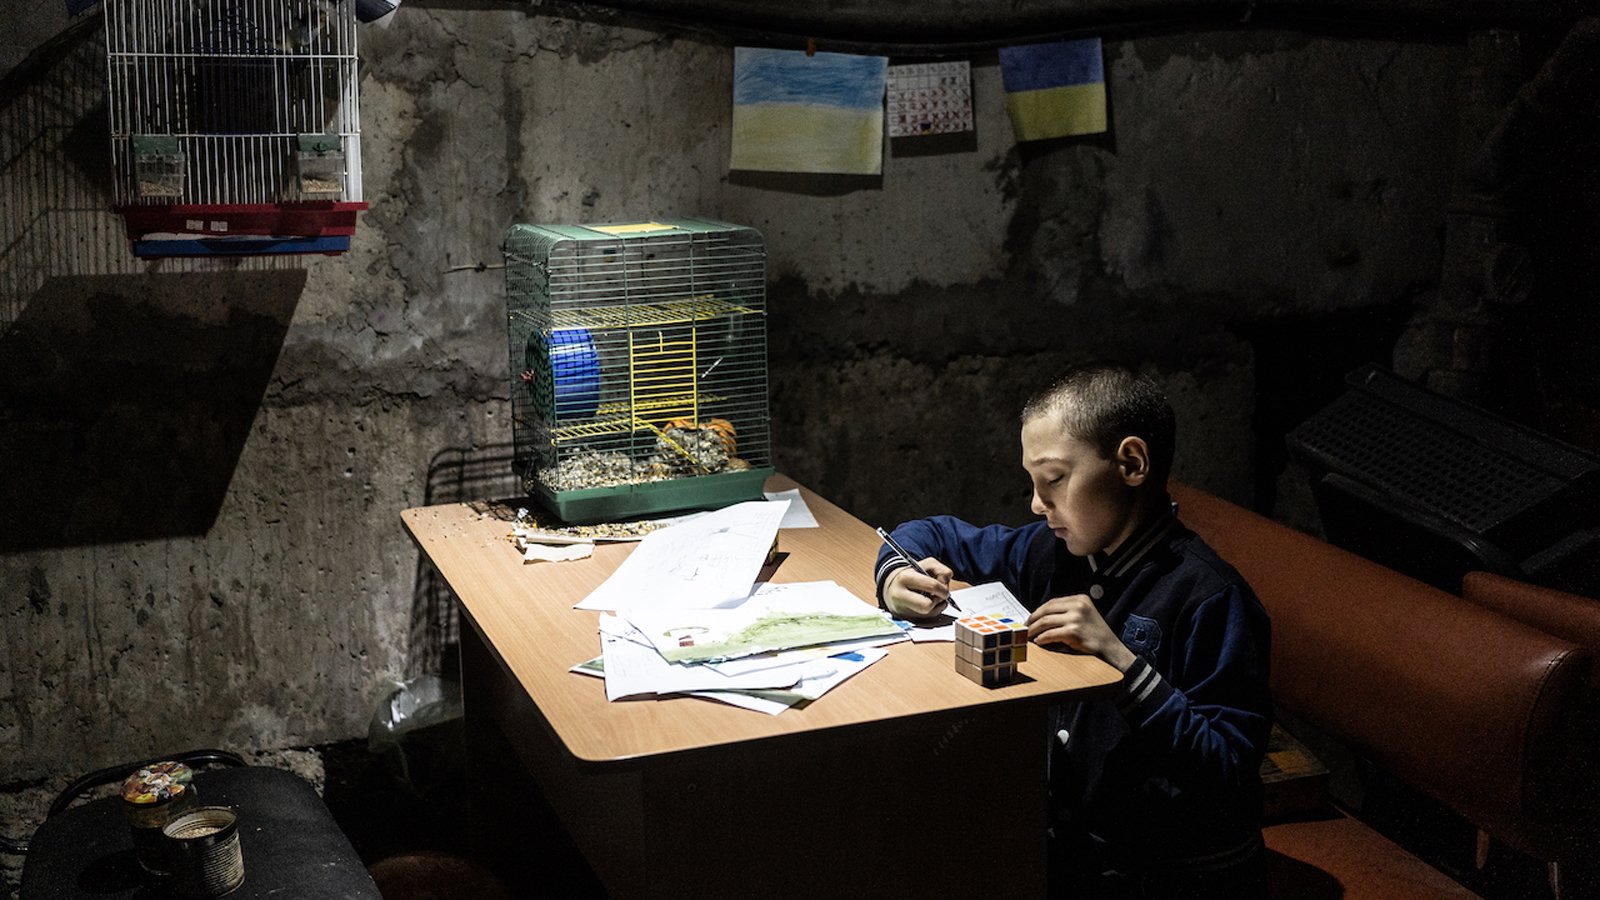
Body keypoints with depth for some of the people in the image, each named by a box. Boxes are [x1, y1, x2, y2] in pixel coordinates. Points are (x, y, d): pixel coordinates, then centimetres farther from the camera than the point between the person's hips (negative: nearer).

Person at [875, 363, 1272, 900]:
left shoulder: (1208, 597, -19)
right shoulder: (1056, 552, 1)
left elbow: (1230, 775, -24)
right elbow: (936, 537, 15)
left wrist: (1122, 660, -31)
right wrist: (898, 579, -8)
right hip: (1068, 840, 6)